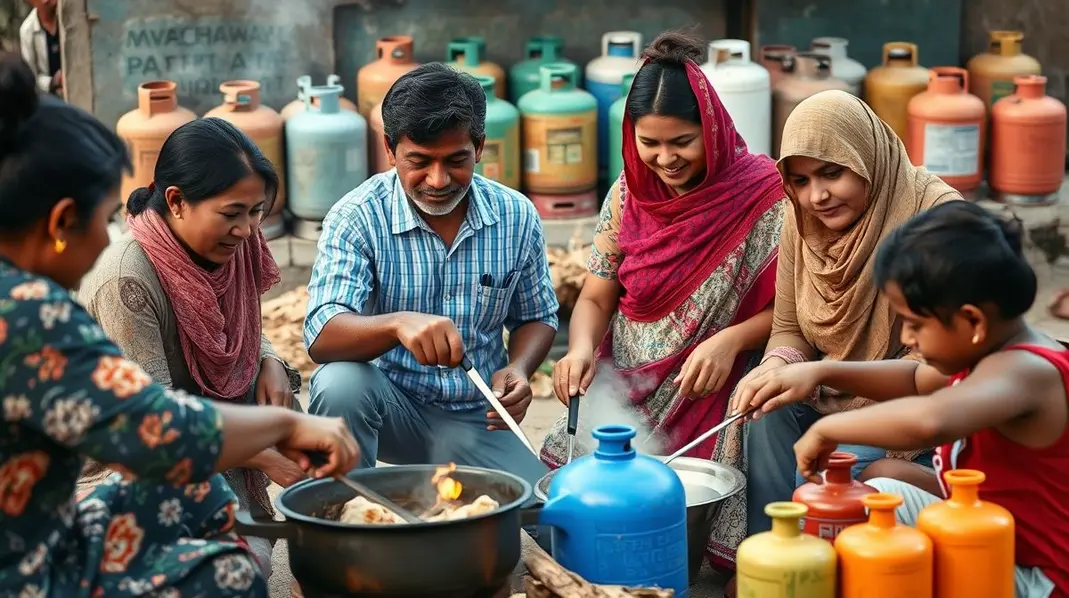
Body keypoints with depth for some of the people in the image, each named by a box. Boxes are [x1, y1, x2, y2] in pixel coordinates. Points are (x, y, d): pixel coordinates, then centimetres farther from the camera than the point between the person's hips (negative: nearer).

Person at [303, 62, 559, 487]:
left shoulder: (517, 216, -2)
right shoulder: (357, 218, -13)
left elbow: (537, 317, 13)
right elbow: (321, 337, -26)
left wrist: (519, 369, -10)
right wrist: (398, 323, -46)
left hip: (477, 420, 3)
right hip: (391, 406, -3)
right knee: (340, 384, -35)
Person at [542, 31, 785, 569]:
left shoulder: (760, 193, -10)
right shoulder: (629, 194, 5)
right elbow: (596, 297, 8)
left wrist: (732, 340, -24)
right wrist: (581, 348, -13)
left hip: (712, 397, -4)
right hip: (623, 393, 4)